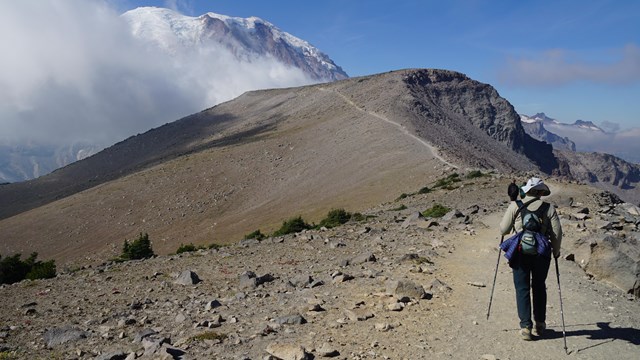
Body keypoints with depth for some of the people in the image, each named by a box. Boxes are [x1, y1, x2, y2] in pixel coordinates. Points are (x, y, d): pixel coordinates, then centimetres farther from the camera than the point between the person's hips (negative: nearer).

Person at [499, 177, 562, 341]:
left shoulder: (515, 206, -1)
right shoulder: (549, 208, 1)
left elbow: (504, 230, 0)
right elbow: (557, 233, -1)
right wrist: (556, 251, 16)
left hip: (520, 252, -1)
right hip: (542, 253, 1)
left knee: (522, 288, 7)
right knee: (539, 287, 18)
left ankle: (525, 327, 4)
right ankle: (540, 324, 26)